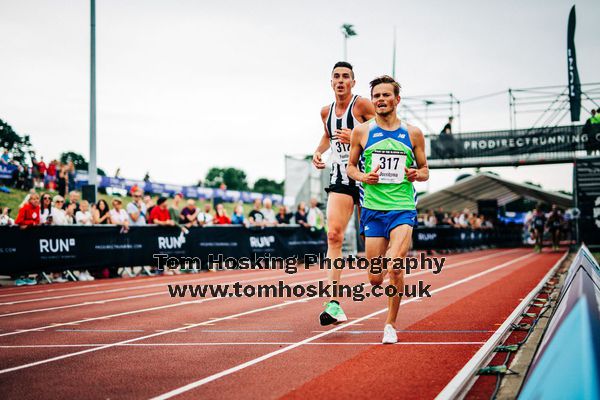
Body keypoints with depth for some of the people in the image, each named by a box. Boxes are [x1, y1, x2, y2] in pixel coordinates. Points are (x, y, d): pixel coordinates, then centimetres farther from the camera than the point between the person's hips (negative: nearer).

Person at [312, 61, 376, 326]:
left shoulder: (362, 105, -7)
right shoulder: (326, 111, 12)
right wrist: (318, 152, 13)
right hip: (340, 179, 4)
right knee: (333, 235, -12)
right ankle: (334, 304, -15)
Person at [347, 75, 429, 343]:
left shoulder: (413, 134, 5)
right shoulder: (362, 132, 5)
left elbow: (424, 170, 13)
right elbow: (350, 166, 13)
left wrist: (417, 174, -10)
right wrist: (363, 177, -8)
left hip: (403, 208, -1)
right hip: (373, 208, 1)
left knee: (395, 268, -18)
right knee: (375, 278, 3)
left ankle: (391, 325, 0)